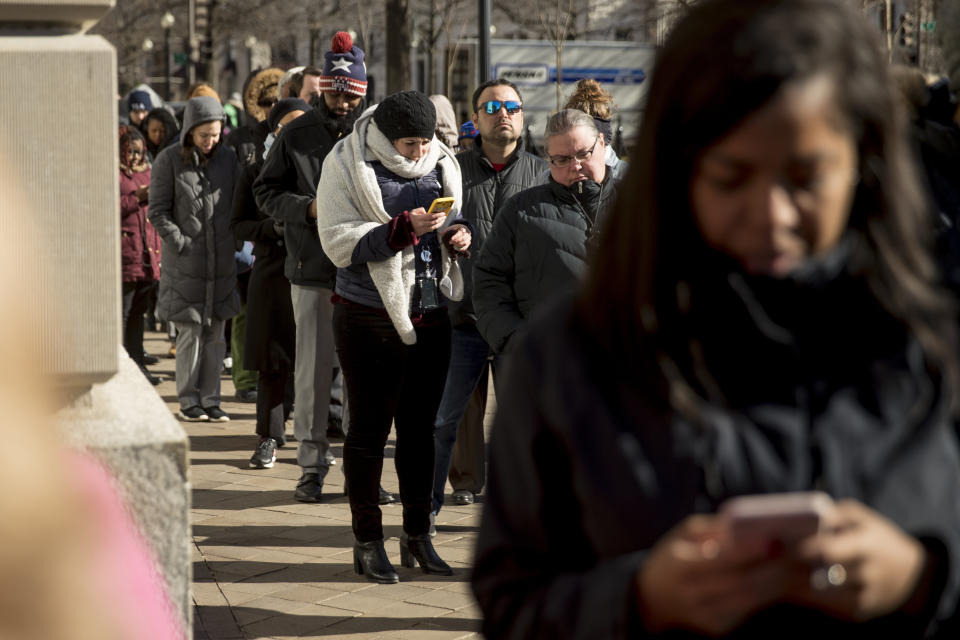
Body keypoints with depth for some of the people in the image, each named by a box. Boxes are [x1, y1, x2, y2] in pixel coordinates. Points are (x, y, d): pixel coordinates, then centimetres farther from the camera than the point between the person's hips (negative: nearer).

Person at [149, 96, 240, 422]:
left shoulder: (228, 157, 7)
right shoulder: (169, 160, -4)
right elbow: (158, 211, -4)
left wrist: (234, 241, 2)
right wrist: (182, 243, -12)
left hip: (221, 260, 3)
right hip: (184, 262, -3)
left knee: (215, 333, 6)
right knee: (190, 332, -3)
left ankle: (210, 399, 12)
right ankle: (188, 401, 7)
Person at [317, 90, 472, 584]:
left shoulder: (441, 163, 7)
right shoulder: (348, 164, -8)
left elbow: (454, 219, 22)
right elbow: (339, 241, -15)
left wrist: (458, 232, -2)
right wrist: (405, 227, -24)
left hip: (430, 316, 5)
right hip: (370, 317, -5)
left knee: (420, 427, 10)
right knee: (369, 427, 2)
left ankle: (417, 536, 20)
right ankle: (367, 542, 10)